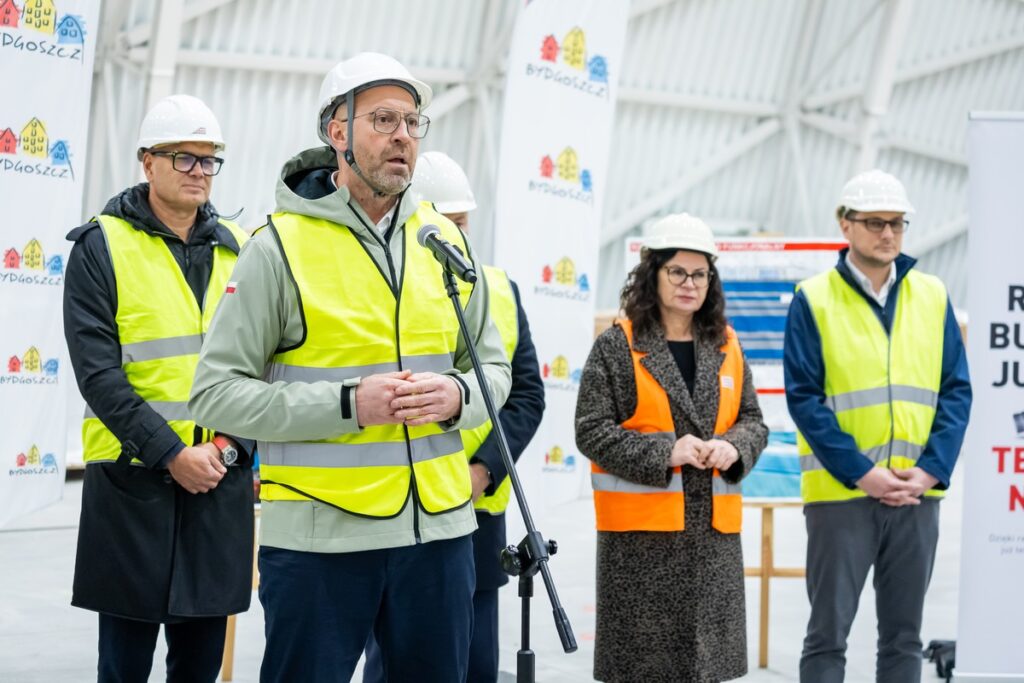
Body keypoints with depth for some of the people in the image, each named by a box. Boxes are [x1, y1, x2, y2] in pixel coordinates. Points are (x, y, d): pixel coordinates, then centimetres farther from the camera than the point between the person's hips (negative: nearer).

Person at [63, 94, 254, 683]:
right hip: (133, 479, -3)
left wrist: (232, 443, -8)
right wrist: (171, 453, -16)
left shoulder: (238, 250, 10)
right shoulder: (102, 247, -2)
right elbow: (98, 371, -10)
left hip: (223, 480, 4)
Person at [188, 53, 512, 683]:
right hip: (318, 537, -5)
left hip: (439, 529, 5)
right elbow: (217, 391, -9)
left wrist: (456, 396, -8)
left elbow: (494, 368, 16)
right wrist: (348, 404, -18)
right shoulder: (282, 246, -6)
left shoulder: (446, 241, 9)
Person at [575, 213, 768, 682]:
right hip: (640, 533, -5)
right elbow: (591, 431, -9)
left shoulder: (727, 347, 12)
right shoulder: (616, 346, -4)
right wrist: (664, 453, -18)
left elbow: (753, 421, 15)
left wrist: (733, 447, -8)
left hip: (713, 530, 5)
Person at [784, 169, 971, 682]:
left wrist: (931, 469, -8)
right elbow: (803, 396, -7)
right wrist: (860, 473, -15)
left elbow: (957, 391, 6)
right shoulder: (814, 299, -2)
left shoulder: (932, 296, 8)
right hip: (840, 492, -3)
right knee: (828, 634, 1)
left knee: (904, 636, 10)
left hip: (917, 495, 3)